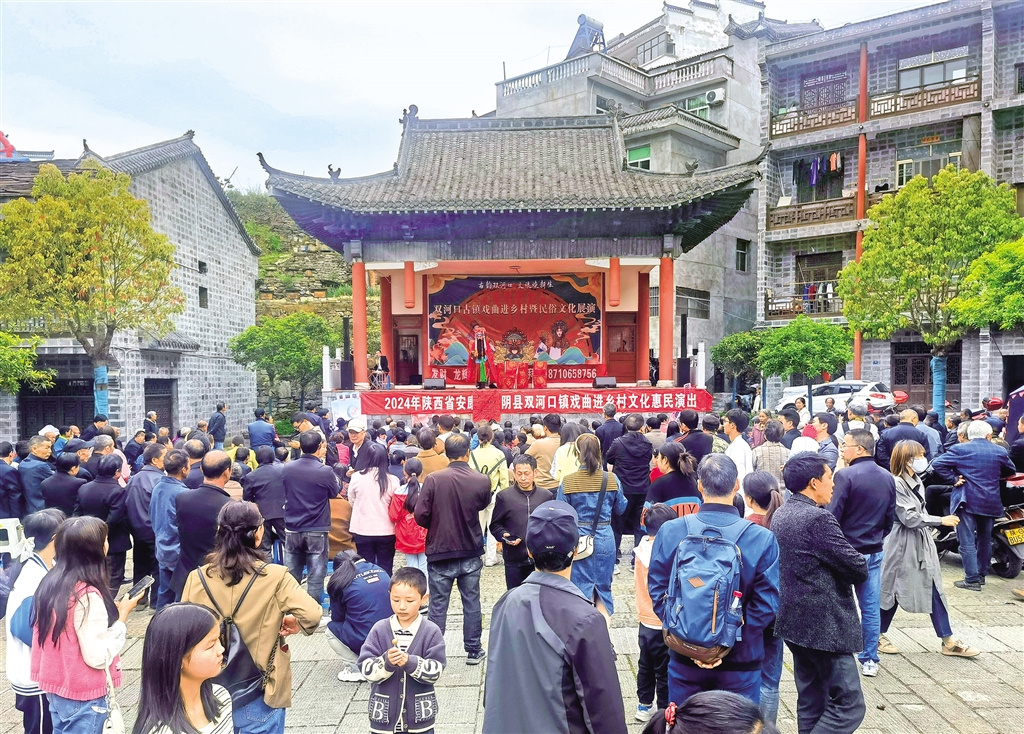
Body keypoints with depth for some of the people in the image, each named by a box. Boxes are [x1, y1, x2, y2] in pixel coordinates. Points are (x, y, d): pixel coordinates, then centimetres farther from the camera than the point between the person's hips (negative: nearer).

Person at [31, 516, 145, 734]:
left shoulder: (50, 583, -2)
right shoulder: (87, 596, -27)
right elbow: (98, 657, -24)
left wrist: (111, 611, 5)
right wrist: (122, 616, -15)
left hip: (55, 686, 8)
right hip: (82, 695, -8)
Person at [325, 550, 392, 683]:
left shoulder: (340, 583, -2)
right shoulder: (380, 571, 10)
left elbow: (337, 618, 9)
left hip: (364, 640, -6)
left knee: (330, 630, 18)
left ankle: (356, 669, 7)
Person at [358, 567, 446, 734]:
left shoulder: (432, 632, -8)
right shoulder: (379, 630, -6)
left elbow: (436, 671, -13)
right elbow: (366, 669, -10)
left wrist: (411, 662, -27)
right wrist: (386, 662, -28)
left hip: (419, 715, -1)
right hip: (384, 714, 1)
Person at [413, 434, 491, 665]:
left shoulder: (433, 479, -16)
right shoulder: (481, 481, -9)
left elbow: (420, 515, -14)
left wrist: (436, 527, 4)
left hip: (440, 552, -2)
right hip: (471, 553, 2)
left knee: (438, 605, 10)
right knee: (471, 602, 14)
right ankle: (474, 651, 24)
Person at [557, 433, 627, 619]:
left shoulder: (568, 482, -12)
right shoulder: (611, 479, -8)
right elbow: (620, 508, 6)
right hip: (605, 540, 1)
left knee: (582, 589, 12)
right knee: (604, 587, 17)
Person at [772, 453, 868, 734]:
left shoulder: (780, 514, 7)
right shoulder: (819, 519, -21)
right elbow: (859, 570, -17)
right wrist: (858, 565, 4)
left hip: (794, 619, 9)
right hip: (824, 623, -9)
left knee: (811, 702, 17)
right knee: (848, 705, 1)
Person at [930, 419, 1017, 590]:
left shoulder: (960, 449, -6)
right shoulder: (1000, 451, 6)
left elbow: (937, 464, -16)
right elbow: (1010, 472, 21)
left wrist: (953, 479, -9)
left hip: (967, 501, -4)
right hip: (991, 503, 5)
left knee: (968, 542, -3)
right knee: (985, 539, 19)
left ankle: (972, 579, -5)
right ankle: (982, 574, 28)